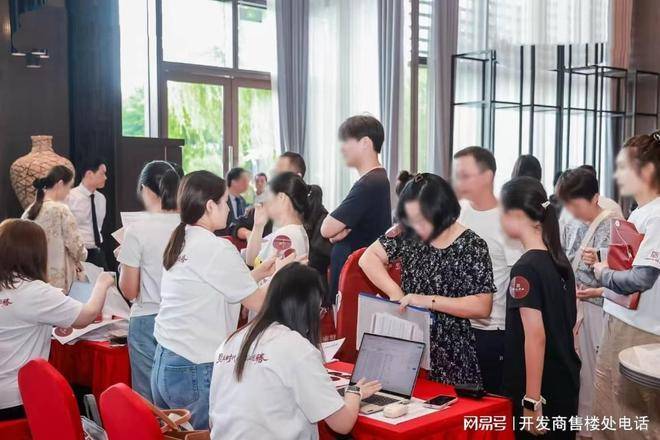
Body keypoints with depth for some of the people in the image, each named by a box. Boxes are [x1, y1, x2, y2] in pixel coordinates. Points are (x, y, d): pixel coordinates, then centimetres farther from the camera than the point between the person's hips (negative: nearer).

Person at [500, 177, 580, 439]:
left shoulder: (526, 268, -18)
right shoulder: (559, 259, 7)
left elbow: (536, 337, -22)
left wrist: (532, 401, -21)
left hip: (539, 389, -8)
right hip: (565, 380, 8)